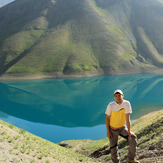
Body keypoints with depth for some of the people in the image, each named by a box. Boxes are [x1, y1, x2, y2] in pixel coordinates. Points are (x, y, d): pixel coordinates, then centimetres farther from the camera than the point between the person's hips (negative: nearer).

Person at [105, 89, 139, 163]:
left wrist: (129, 131, -21)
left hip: (122, 128, 1)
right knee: (113, 148, 3)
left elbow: (127, 118, -20)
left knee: (133, 139, -13)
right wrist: (108, 131, -10)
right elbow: (107, 118, -8)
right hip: (112, 129, -1)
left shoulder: (127, 104, -20)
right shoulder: (110, 105, -19)